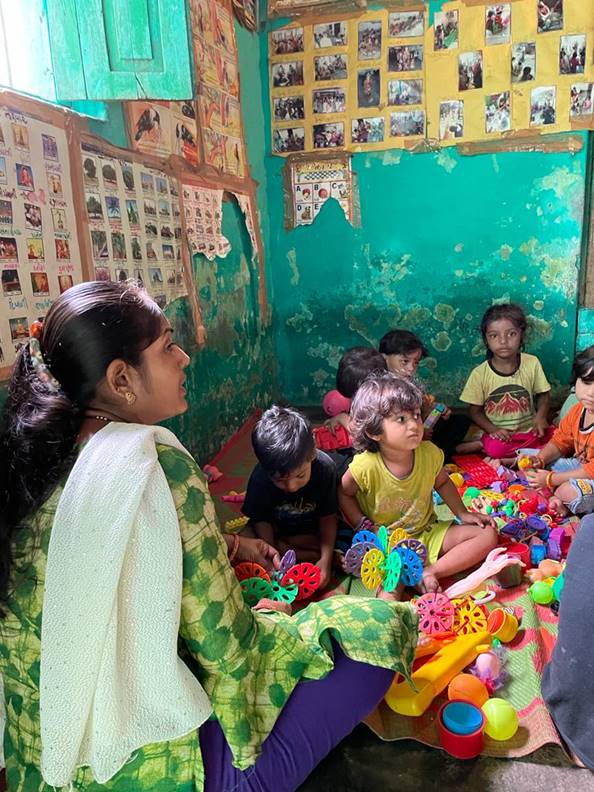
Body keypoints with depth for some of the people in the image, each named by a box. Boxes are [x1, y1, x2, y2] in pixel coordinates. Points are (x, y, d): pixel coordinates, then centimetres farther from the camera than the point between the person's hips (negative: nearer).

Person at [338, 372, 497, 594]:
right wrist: (362, 525, -12)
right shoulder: (366, 466, -24)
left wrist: (462, 514, 5)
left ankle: (430, 572, -16)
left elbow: (442, 482, 9)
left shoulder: (429, 453, -13)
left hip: (427, 532, 5)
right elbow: (344, 493, -5)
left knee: (488, 535, -9)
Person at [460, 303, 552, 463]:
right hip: (499, 433, -3)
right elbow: (475, 411, -2)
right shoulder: (479, 374, -10)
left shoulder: (532, 363, -6)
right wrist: (493, 429, -18)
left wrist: (540, 416, -13)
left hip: (530, 430, 3)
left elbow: (543, 395, 7)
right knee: (495, 448, -33)